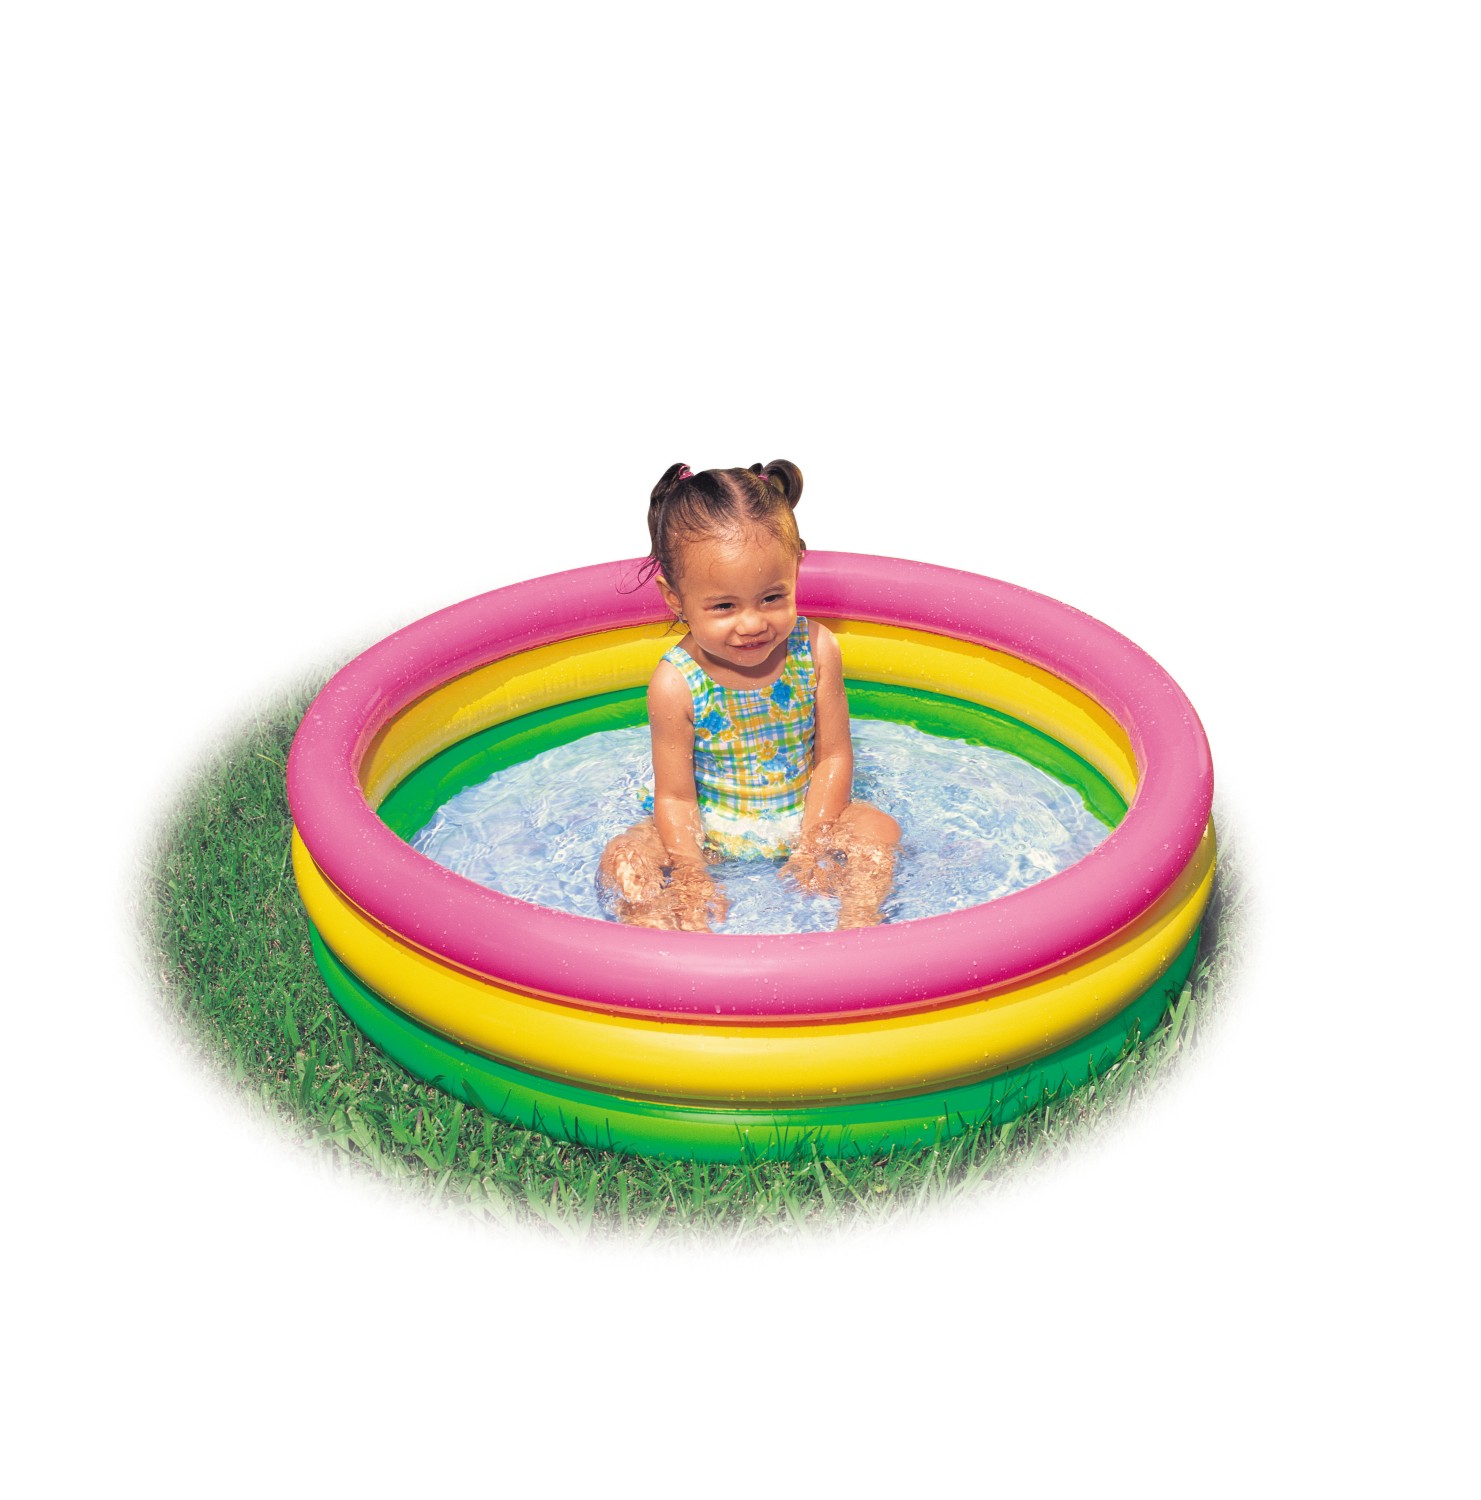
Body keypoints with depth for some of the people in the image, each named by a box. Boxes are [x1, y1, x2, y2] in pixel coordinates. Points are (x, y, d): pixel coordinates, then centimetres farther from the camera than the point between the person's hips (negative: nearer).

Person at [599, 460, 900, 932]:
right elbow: (675, 796, -15)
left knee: (879, 829, -18)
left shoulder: (816, 650, -16)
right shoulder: (676, 684, -21)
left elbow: (834, 756, -7)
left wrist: (813, 842, -13)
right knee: (624, 858, -20)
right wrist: (691, 876, -22)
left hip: (803, 816, 2)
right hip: (710, 830, -1)